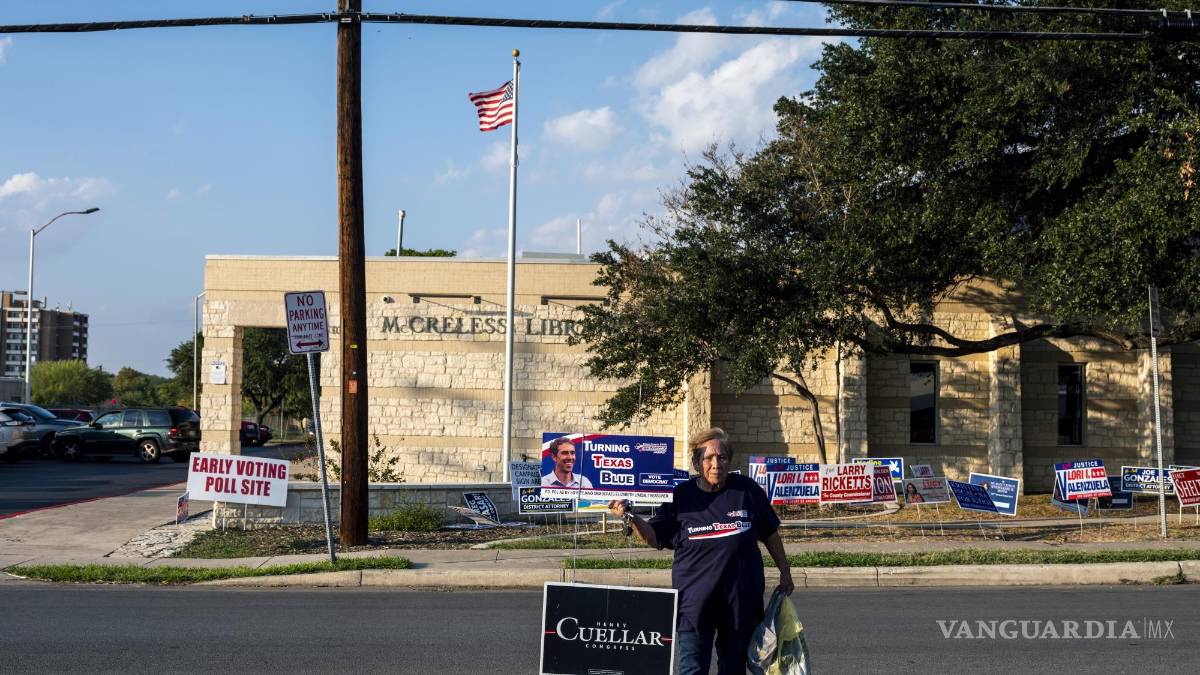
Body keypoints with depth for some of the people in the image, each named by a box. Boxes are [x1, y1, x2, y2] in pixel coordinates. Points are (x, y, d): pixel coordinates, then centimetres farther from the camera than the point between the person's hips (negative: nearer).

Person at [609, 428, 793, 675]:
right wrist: (631, 517, -17)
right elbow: (654, 538, 0)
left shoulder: (747, 490, -1)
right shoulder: (682, 495, -2)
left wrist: (784, 571, 13)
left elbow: (770, 534, 11)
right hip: (694, 599, -1)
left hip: (741, 598, 1)